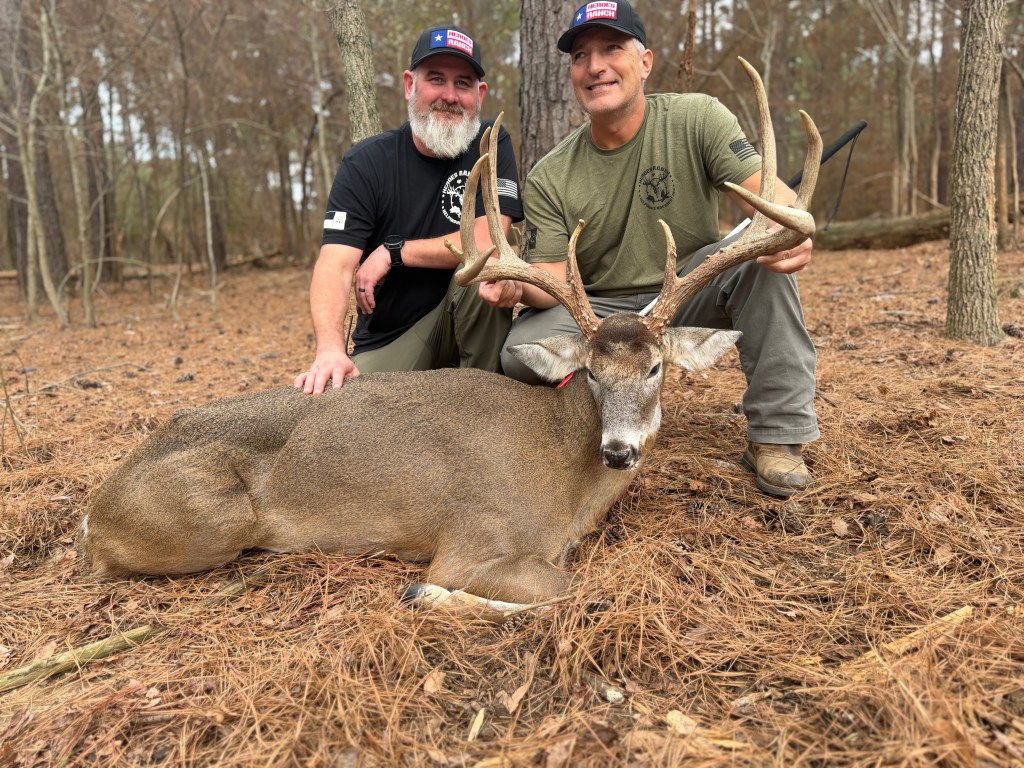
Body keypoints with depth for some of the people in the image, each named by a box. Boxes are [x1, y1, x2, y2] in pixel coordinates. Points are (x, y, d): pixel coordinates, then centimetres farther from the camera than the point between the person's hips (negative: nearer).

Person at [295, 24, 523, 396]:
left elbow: (488, 242, -20)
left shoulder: (492, 146, -6)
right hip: (385, 340, 0)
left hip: (465, 321, 1)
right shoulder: (364, 164, -7)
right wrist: (330, 348, -37)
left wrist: (393, 252, -15)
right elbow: (335, 264, -19)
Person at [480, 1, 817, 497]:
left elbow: (770, 194, -18)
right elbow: (553, 280, -10)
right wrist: (519, 284, -34)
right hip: (600, 315, 1)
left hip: (691, 293, 0)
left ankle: (777, 433, -18)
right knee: (521, 353, -27)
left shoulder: (697, 119, -8)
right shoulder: (549, 179, -5)